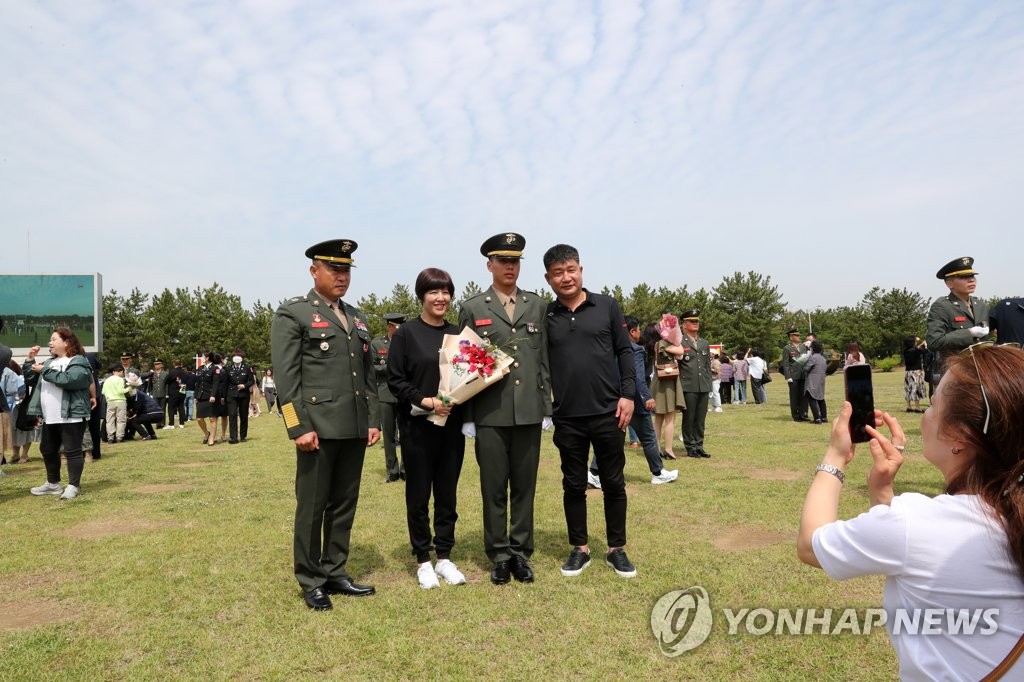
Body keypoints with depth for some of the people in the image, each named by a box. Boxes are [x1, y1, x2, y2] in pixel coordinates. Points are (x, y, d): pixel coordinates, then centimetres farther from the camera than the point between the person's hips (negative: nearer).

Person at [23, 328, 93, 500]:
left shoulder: (79, 362, -8)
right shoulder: (49, 362, 18)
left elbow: (67, 379, -24)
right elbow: (30, 380, 21)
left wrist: (44, 370, -15)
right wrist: (30, 360, 9)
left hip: (71, 415, -9)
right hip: (50, 417, 9)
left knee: (72, 451, -4)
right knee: (47, 449, 16)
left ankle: (73, 485, 3)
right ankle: (53, 483, 28)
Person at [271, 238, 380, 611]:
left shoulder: (356, 318, 18)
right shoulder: (292, 314, -2)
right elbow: (286, 376, -10)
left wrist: (373, 420, 11)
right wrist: (299, 427, -16)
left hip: (354, 428, 6)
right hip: (318, 427, -6)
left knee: (344, 505, 13)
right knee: (312, 508, 4)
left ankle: (336, 573, 25)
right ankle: (311, 582, 18)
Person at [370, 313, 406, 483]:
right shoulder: (376, 343, 7)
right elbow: (371, 368, 3)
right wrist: (390, 367, -9)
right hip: (385, 394, 1)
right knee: (388, 434, 6)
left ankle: (406, 469, 12)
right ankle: (392, 470, 15)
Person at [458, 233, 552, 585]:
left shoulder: (538, 305, 9)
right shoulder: (472, 308, 3)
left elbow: (545, 360, 9)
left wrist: (547, 408, 5)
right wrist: (466, 418, -2)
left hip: (529, 412, 2)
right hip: (490, 413, -2)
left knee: (525, 486, 9)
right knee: (494, 488, 6)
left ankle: (521, 552, 21)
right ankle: (499, 555, 20)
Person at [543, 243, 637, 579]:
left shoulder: (606, 305, 1)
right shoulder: (543, 316, 1)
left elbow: (624, 351, 3)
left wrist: (627, 394, -5)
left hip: (608, 412, 0)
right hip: (567, 417, 1)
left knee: (613, 483, 9)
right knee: (573, 485, 11)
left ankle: (617, 549, 23)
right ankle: (580, 549, 25)